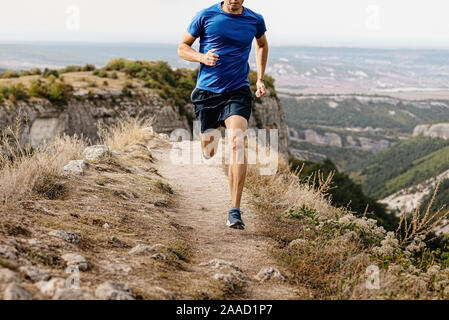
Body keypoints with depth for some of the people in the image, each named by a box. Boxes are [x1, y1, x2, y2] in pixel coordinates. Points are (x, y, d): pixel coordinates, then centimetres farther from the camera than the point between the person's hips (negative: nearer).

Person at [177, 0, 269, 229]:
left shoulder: (255, 20, 3)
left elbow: (262, 45, 25)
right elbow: (182, 48, 7)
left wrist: (260, 79, 16)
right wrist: (202, 57, -15)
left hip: (238, 92, -1)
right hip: (207, 91, 1)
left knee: (237, 143, -24)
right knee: (208, 154, 6)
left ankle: (235, 211, -25)